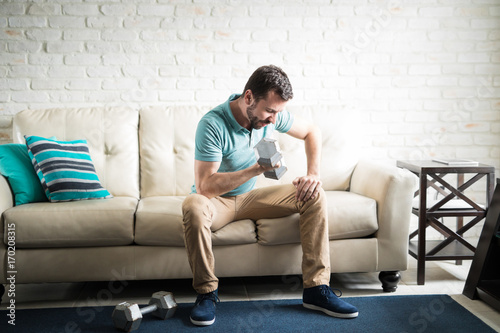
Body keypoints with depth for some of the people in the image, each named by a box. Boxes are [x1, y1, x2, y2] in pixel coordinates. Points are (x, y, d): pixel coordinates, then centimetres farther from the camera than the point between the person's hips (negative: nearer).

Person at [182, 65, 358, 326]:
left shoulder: (273, 114, -10)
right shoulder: (212, 124, -27)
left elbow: (312, 132, 8)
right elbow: (204, 186, -31)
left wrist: (314, 174, -8)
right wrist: (256, 169, -39)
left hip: (249, 197, 5)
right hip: (216, 201, -5)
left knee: (314, 196, -13)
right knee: (193, 206, -40)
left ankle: (316, 289, -12)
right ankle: (207, 292, -21)